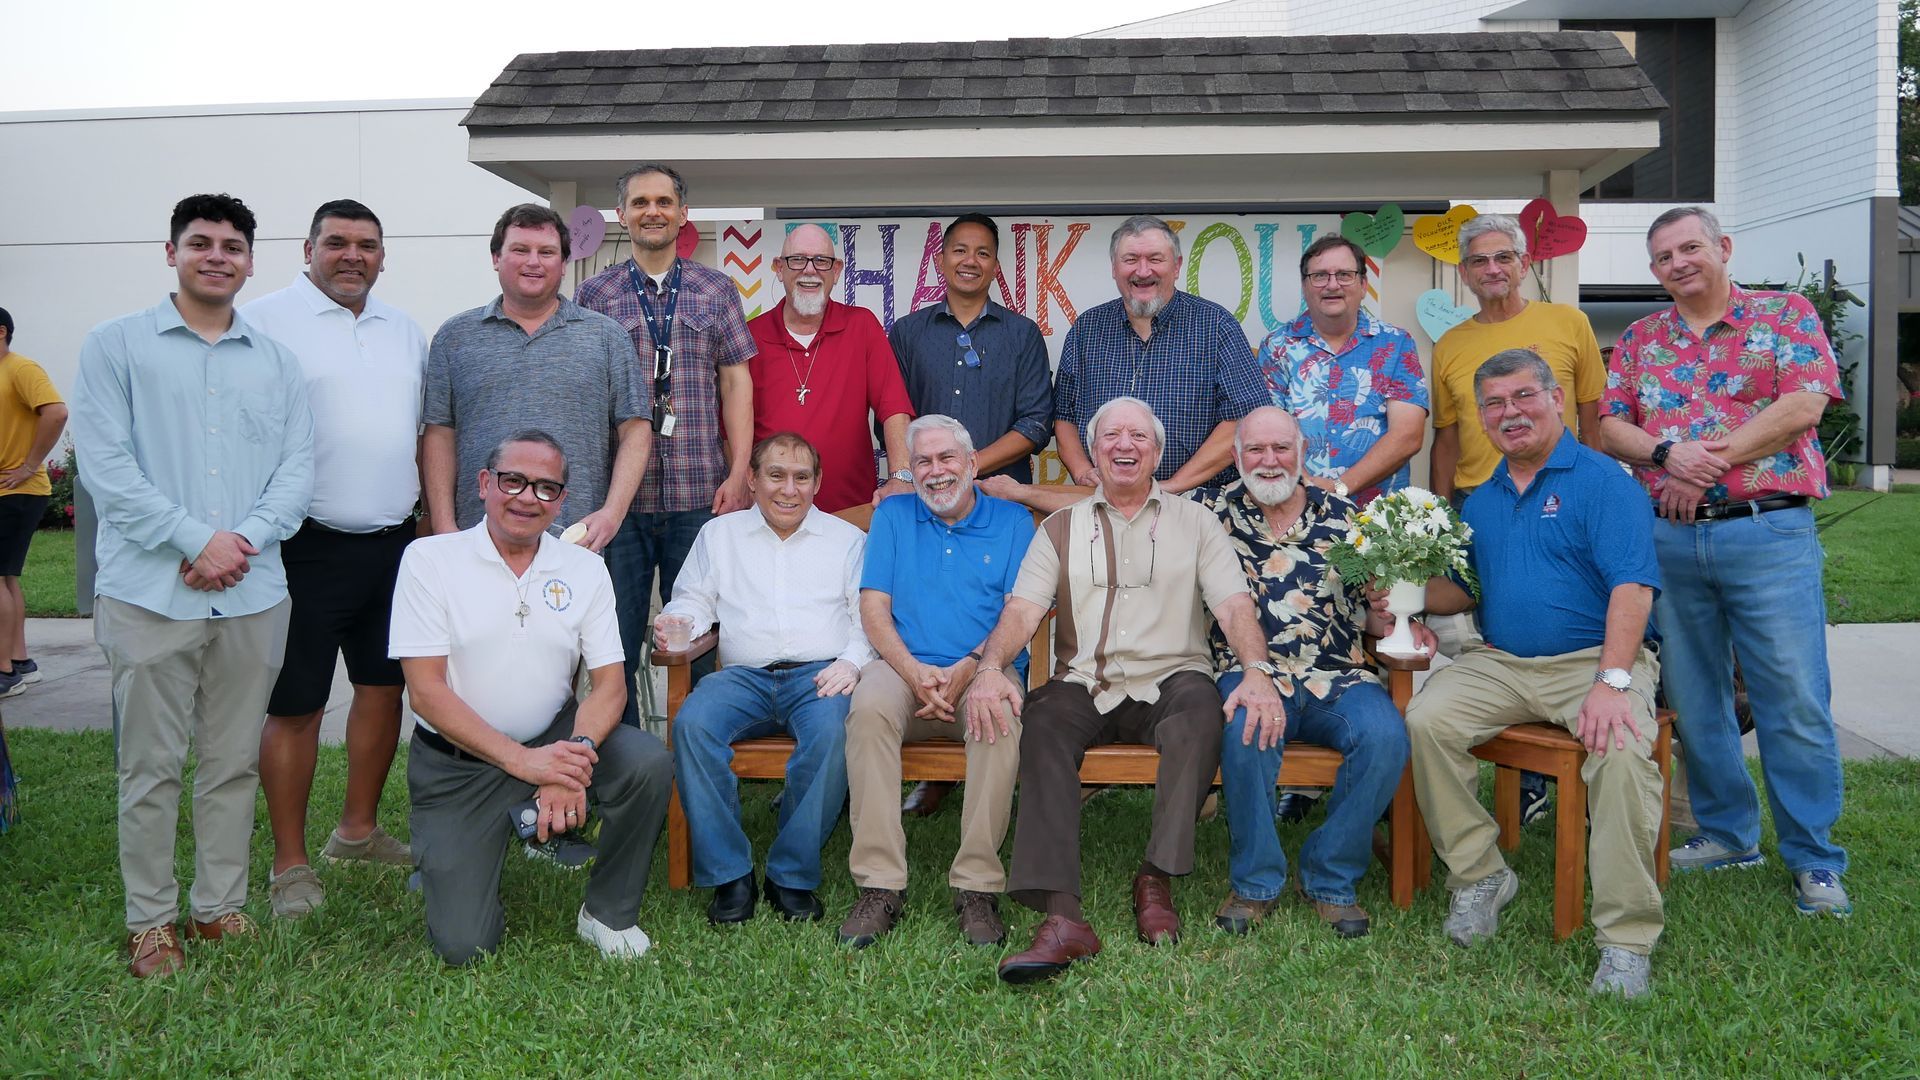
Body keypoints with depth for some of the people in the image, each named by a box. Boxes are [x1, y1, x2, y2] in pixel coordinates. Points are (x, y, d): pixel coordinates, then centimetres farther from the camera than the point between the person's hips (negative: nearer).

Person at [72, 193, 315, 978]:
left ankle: (221, 906, 22)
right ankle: (150, 920, 16)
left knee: (234, 764, 9)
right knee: (150, 767, 3)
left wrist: (244, 541, -11)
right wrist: (196, 539, -14)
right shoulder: (115, 346, 3)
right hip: (149, 591, -3)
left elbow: (297, 468, 5)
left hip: (253, 593, 3)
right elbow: (105, 465, -6)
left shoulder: (277, 360, 13)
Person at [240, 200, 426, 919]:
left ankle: (358, 830, 31)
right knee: (295, 705, 0)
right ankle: (290, 865, 12)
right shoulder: (264, 321, -5)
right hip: (308, 544, -6)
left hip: (393, 543, 6)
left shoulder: (404, 331, 14)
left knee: (384, 685, 14)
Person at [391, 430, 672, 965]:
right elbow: (426, 691, -13)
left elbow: (609, 682, -3)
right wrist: (522, 761, -23)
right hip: (457, 764, -2)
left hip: (553, 740, 3)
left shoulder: (585, 568, 2)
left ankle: (609, 914, -3)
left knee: (650, 762, -27)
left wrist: (573, 760, -24)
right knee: (463, 945, -12)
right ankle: (445, 859, 24)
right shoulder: (430, 559, -7)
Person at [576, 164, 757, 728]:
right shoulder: (593, 295, 7)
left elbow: (736, 381, 7)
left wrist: (739, 474, -2)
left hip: (700, 495, 1)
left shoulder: (716, 290, 9)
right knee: (616, 641, 5)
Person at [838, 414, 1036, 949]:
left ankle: (977, 885, -28)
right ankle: (880, 885, -31)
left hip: (983, 670, -1)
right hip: (904, 667, 1)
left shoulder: (1012, 521, 13)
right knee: (868, 709, -33)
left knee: (1001, 719, -35)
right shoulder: (893, 515, 16)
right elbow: (873, 608, 6)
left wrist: (967, 669, -16)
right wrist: (914, 672, -12)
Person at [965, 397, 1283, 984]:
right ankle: (1061, 914, -39)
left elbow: (1233, 603, 3)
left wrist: (1258, 671, -17)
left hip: (1170, 677, 0)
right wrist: (991, 665, -18)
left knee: (1202, 707, -35)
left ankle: (1156, 879, -26)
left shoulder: (1194, 521, 16)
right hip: (1085, 683, 1)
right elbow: (1022, 607, 4)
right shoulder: (1061, 528, 18)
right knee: (1040, 723, -31)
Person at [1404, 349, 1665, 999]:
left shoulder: (1601, 481, -4)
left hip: (1595, 659, -5)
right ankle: (1478, 877, -6)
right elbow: (1462, 591, 20)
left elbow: (1632, 586, -15)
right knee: (1428, 719, -21)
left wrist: (1611, 681, -27)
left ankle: (1627, 940, -21)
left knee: (1622, 751, -33)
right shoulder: (1481, 501, 17)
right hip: (1499, 663, 5)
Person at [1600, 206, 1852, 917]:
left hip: (1769, 534, -4)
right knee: (1694, 697, 10)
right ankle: (1727, 833, 26)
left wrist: (1712, 460, -13)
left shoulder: (1785, 315, 4)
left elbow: (1805, 405, -9)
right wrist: (1668, 453, -14)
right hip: (1669, 541, 4)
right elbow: (1611, 426, 6)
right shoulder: (1640, 339, 15)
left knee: (1795, 700, -2)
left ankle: (1812, 859, 11)